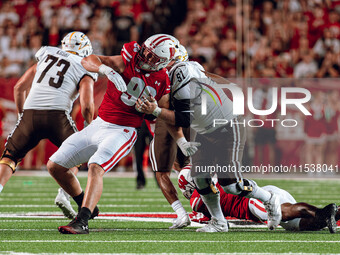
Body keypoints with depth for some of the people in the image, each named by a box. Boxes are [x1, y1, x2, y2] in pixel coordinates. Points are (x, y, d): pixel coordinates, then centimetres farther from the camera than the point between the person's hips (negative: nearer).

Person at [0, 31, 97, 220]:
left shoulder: (45, 57, 24)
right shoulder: (85, 70, 12)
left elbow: (19, 88, 24)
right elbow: (87, 105, -3)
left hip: (30, 112, 2)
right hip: (57, 114, -2)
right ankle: (64, 193, 4)